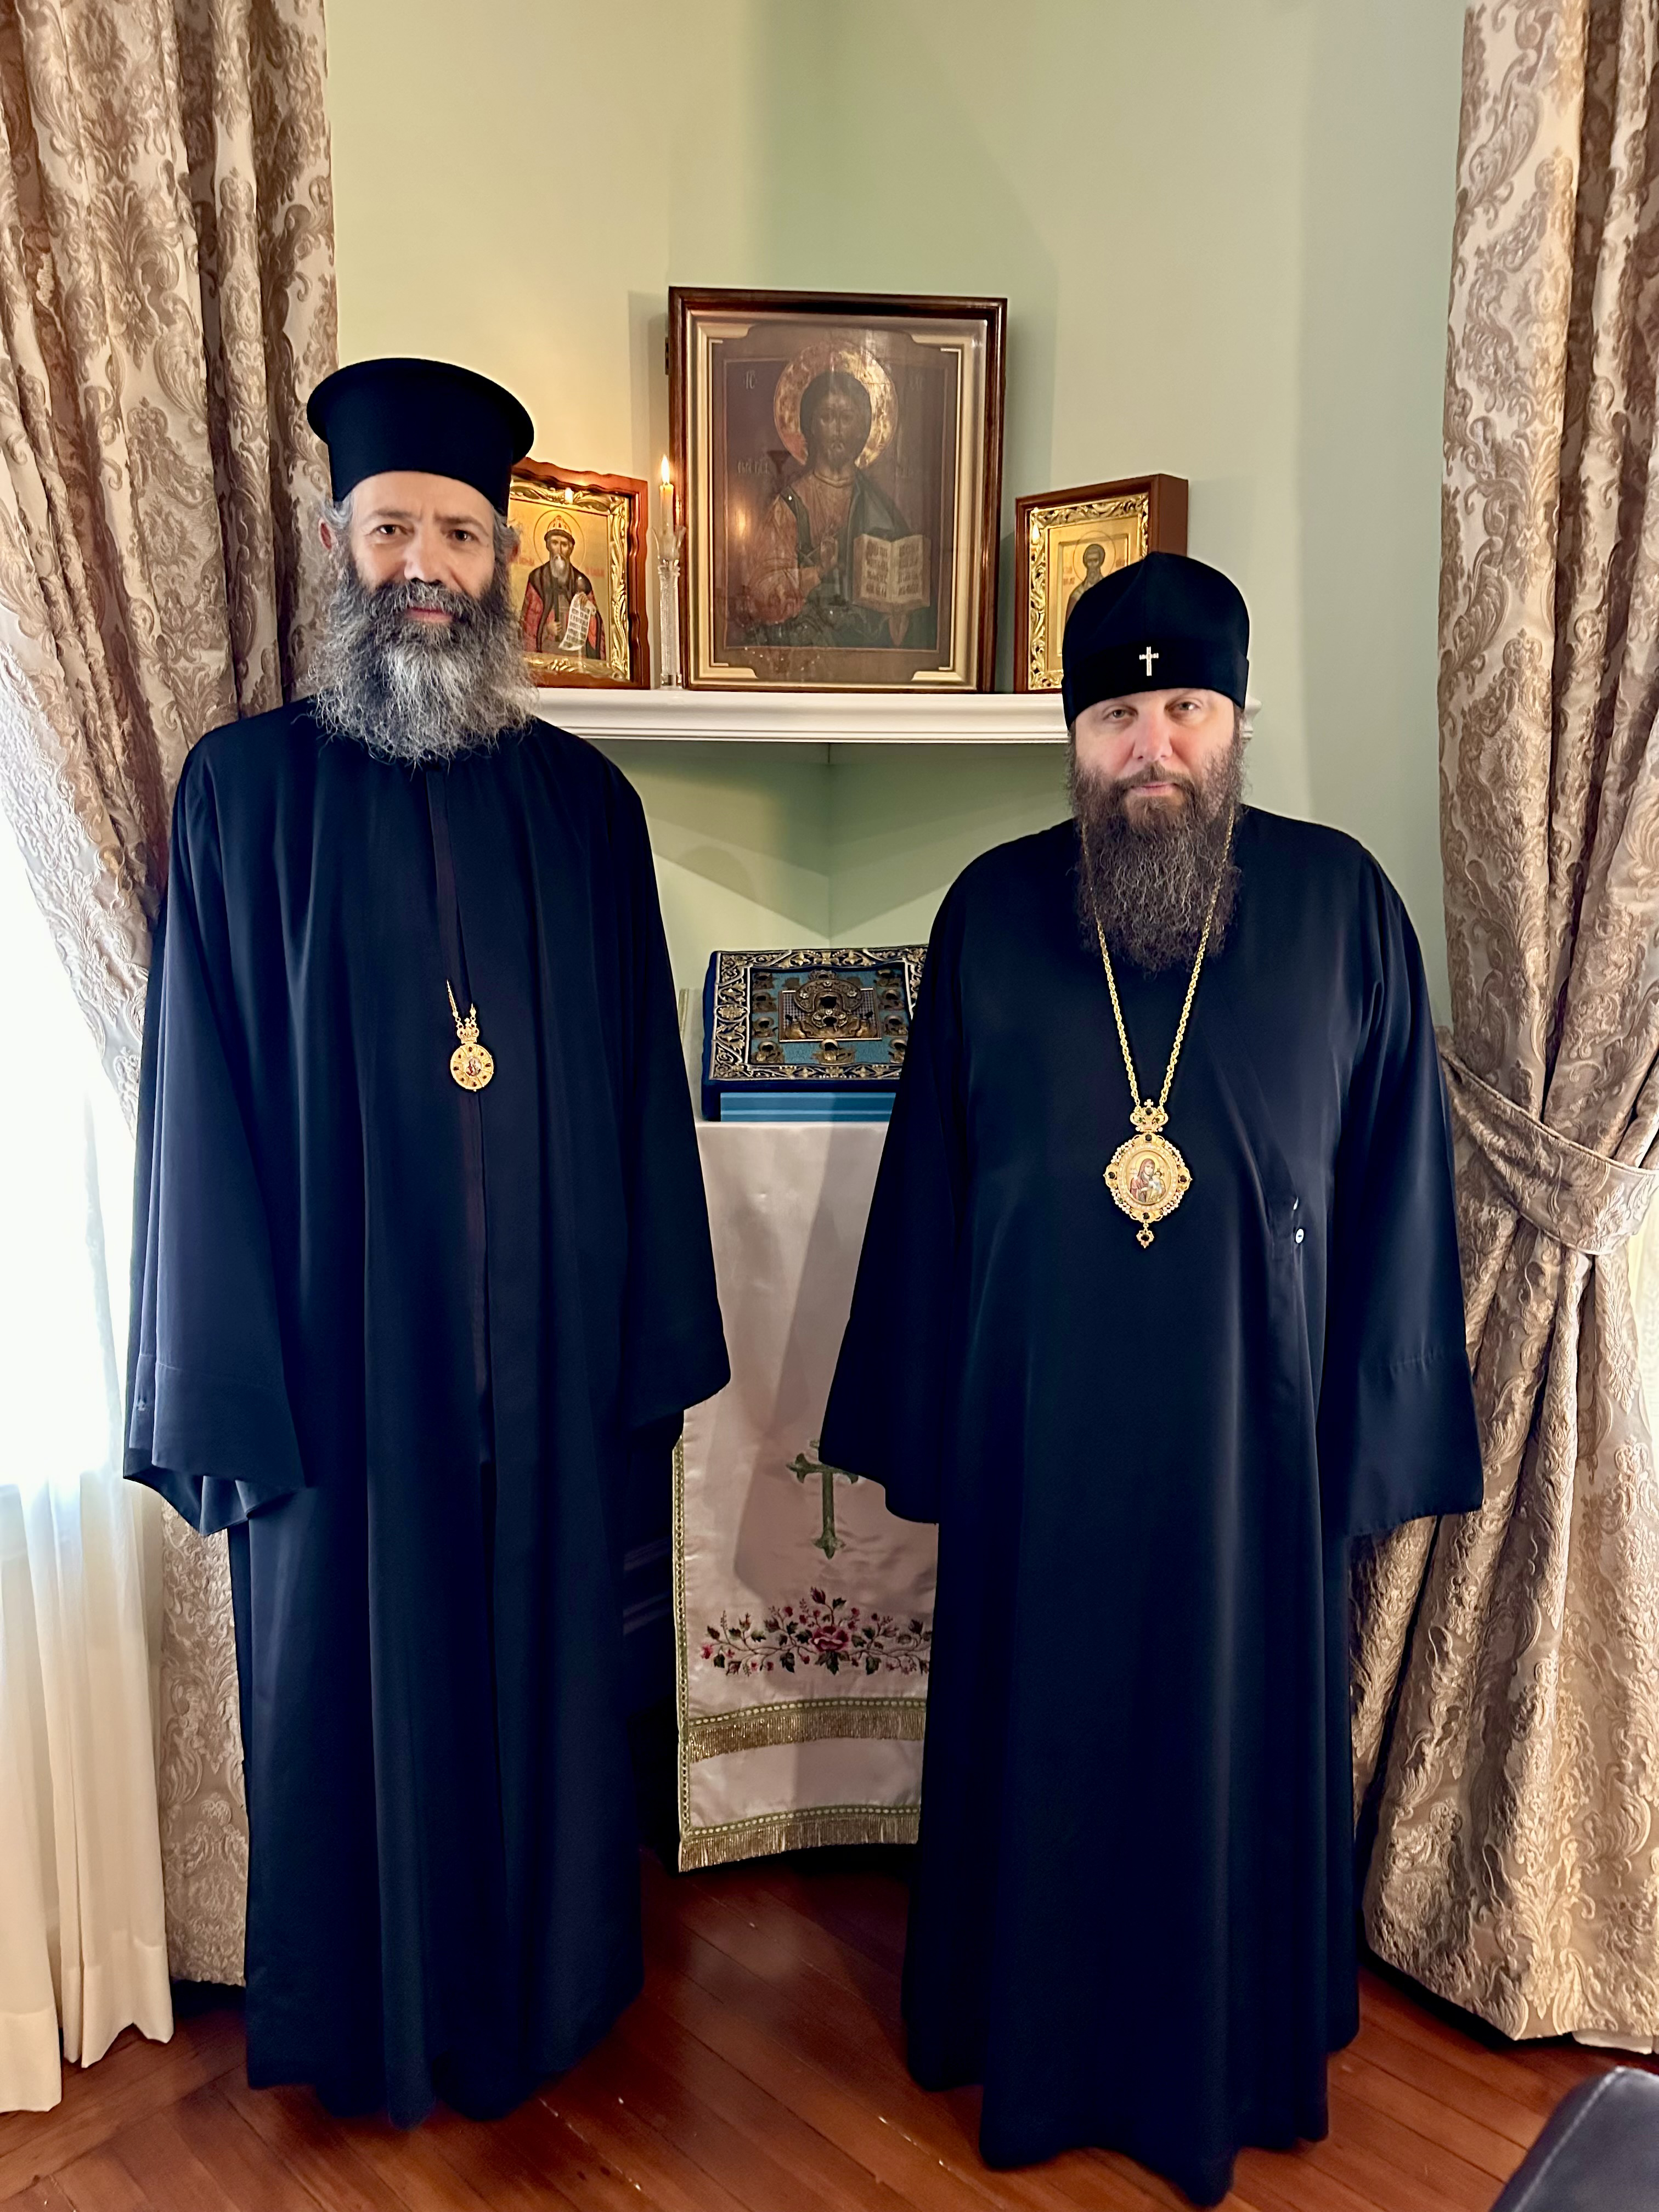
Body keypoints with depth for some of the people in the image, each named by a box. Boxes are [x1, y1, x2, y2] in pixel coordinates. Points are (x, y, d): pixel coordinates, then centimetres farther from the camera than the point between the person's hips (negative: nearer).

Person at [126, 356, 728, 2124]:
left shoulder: (582, 800, 3)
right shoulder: (248, 788, -2)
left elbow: (642, 1087, 3)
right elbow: (205, 1107, -4)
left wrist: (656, 1349, 1)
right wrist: (229, 1396, -8)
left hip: (550, 1351, 2)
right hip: (346, 1353, -1)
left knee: (549, 1679, 16)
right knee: (354, 1694, 14)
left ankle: (541, 1991, 43)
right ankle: (369, 2027, 41)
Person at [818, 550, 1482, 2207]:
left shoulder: (1340, 904, -4)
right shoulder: (992, 911, -1)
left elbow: (1394, 1180, -1)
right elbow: (925, 1178, 2)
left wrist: (1374, 1424, -1)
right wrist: (918, 1423, 3)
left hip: (1248, 1422, 0)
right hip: (1037, 1427, 1)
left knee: (1238, 1732, 16)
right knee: (1038, 1728, 16)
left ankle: (1224, 2058, 43)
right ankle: (1033, 2038, 43)